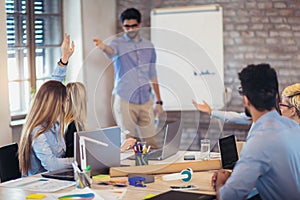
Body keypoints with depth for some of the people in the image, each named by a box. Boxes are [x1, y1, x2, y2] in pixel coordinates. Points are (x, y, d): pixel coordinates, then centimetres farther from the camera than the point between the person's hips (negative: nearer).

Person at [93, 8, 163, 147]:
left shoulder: (148, 46, 11)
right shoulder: (118, 43, -1)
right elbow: (111, 51, -26)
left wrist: (159, 101, 14)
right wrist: (103, 47, -51)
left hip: (145, 101, 4)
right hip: (124, 101, -4)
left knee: (151, 143, 5)